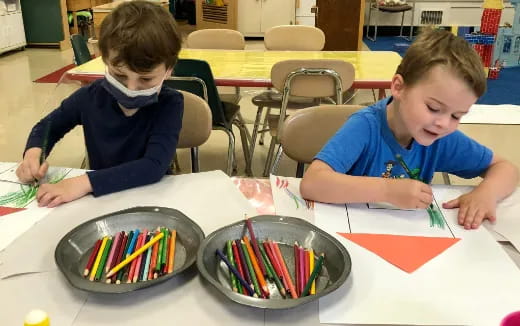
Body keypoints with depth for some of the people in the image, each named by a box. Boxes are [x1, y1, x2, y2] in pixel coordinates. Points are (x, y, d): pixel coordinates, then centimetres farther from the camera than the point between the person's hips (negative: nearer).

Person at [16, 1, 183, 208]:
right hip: (99, 198, 3)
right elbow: (48, 126, 9)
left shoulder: (169, 104, -17)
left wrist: (86, 182, -34)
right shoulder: (91, 96, -8)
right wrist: (33, 152, -10)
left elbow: (154, 167, -29)